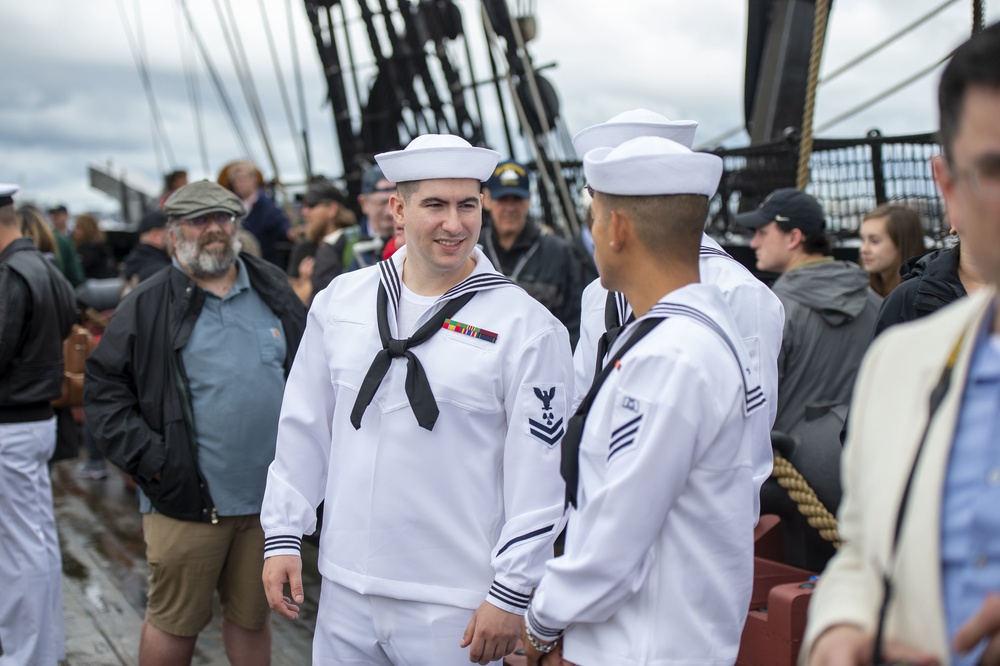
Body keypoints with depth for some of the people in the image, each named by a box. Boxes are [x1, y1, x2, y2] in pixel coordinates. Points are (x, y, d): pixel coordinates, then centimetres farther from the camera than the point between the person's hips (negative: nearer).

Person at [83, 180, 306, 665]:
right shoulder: (147, 307, -1)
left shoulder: (273, 290, 9)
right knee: (175, 623, 7)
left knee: (252, 617, 16)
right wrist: (148, 457, -11)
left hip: (268, 498, 3)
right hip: (188, 502, -3)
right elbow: (103, 392, -1)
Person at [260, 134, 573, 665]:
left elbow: (539, 477, -9)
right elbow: (304, 428, 10)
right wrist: (282, 535, 9)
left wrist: (511, 595, -8)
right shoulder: (340, 300, 2)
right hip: (345, 588, 4)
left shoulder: (526, 327, -10)